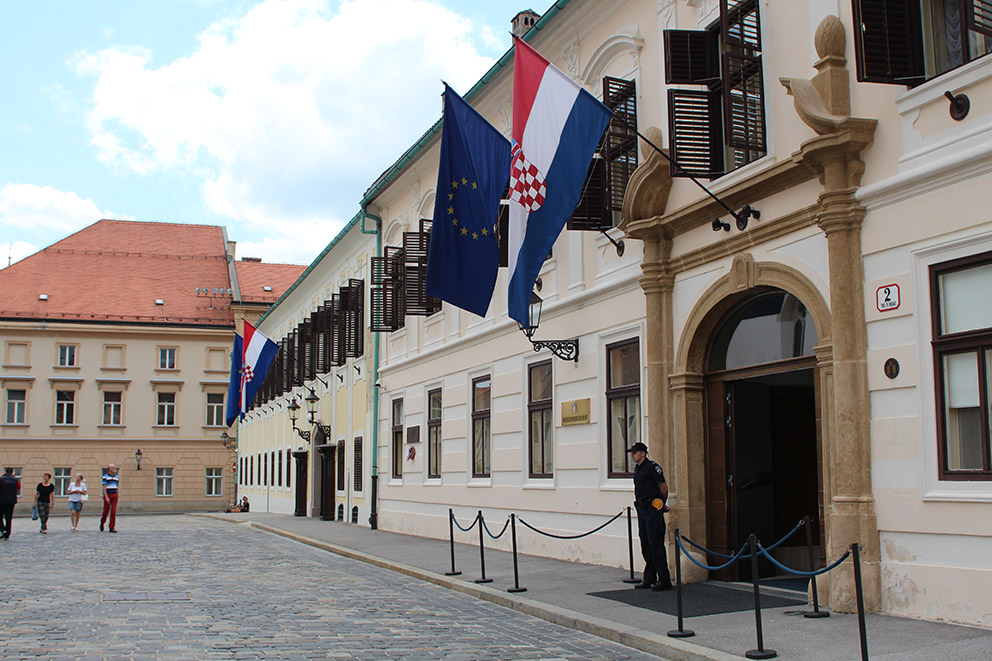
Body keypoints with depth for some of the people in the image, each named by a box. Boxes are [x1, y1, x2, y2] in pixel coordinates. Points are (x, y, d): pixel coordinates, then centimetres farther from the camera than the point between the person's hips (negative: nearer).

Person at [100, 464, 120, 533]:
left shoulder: (117, 476, 12)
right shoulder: (105, 476, -3)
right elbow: (104, 487, -10)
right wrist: (106, 497, -16)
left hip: (114, 494, 3)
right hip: (107, 494, -3)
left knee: (113, 511, -6)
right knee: (106, 510, 4)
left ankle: (112, 527, -5)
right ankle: (102, 523, 33)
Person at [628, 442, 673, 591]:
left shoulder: (652, 467, -10)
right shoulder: (637, 470, 16)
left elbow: (664, 488, -8)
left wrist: (661, 505, 4)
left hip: (653, 508, -9)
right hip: (642, 509, 9)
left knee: (656, 544, -9)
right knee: (645, 545, 11)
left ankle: (664, 580, -5)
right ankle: (649, 578, 18)